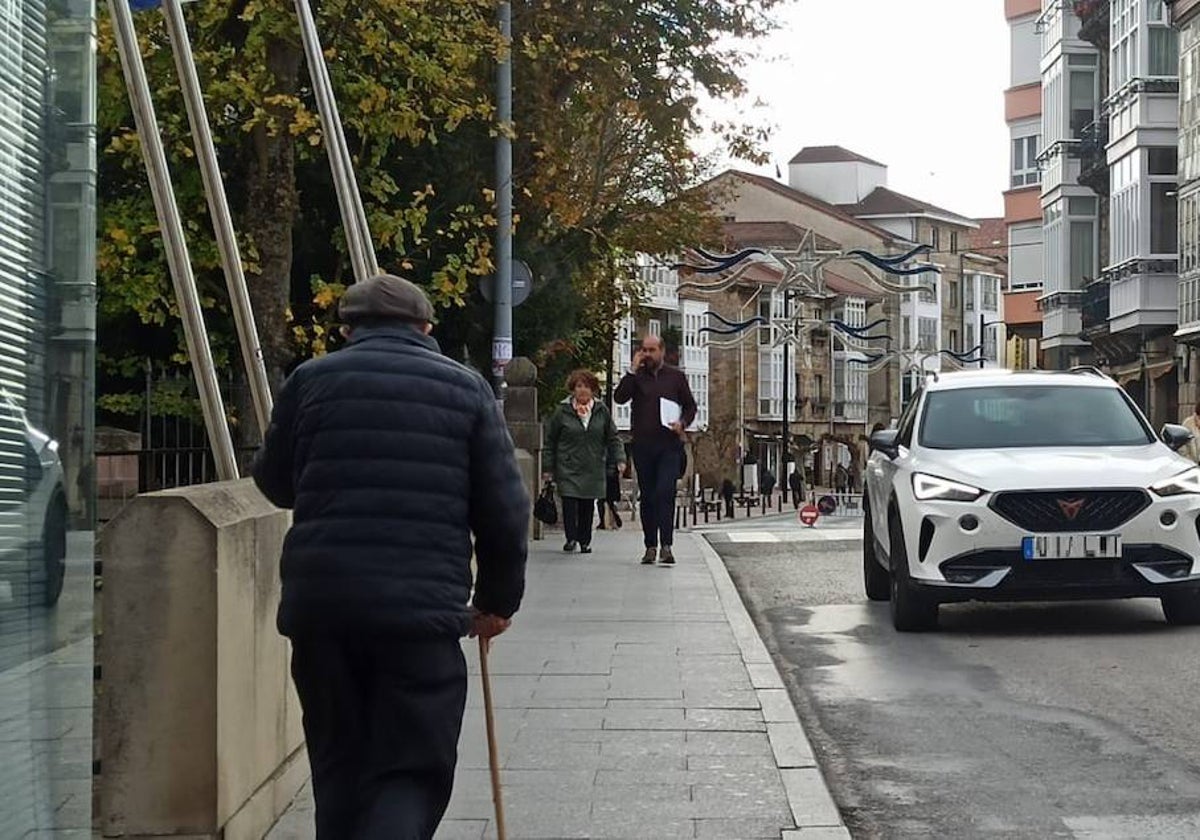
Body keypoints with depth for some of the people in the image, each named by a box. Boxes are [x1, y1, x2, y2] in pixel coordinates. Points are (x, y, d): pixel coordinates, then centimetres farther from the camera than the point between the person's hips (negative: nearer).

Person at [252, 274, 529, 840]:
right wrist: (497, 600, 18)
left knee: (339, 770, 15)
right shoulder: (466, 388, 6)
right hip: (425, 608, -2)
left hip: (320, 606, 2)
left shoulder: (311, 380, 8)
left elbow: (276, 483, 20)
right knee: (413, 772, 2)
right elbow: (505, 511, 6)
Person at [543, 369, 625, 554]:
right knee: (569, 504, -12)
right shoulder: (562, 411, 0)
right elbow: (550, 441, 5)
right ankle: (571, 538, -3)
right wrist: (548, 468, 3)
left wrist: (619, 459, -1)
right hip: (568, 468, -2)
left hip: (593, 469, 2)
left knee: (587, 506, 5)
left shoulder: (602, 411, 6)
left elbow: (612, 438, 12)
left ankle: (585, 541, 15)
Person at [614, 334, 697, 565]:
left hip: (669, 445, -2)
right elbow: (619, 398, -8)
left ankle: (666, 546, -17)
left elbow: (690, 406, 13)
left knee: (665, 492, -14)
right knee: (647, 496, 6)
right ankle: (650, 546, 12)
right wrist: (632, 371, -10)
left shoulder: (676, 376, 9)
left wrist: (682, 423, -7)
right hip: (643, 445, 2)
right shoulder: (636, 376, 8)